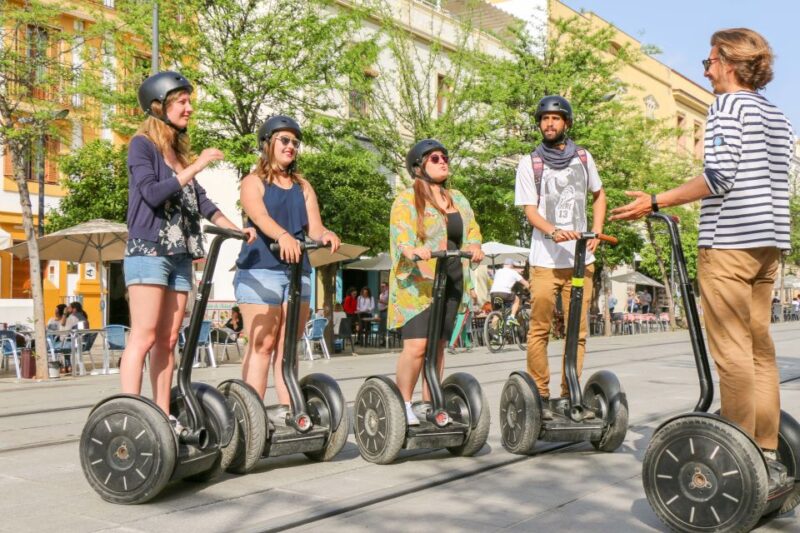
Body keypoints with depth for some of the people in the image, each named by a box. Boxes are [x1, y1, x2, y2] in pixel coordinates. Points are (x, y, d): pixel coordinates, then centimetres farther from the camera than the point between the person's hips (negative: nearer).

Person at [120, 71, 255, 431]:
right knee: (144, 337, -11)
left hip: (179, 255, 7)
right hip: (148, 251, -7)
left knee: (167, 340, 5)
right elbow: (151, 193, -15)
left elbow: (200, 200, 17)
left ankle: (163, 416, 8)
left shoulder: (180, 151, 19)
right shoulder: (142, 144, -2)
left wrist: (235, 229, 6)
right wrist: (196, 167, -14)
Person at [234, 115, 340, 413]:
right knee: (262, 344, -7)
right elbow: (261, 217, -17)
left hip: (298, 270, 5)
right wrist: (283, 235, -37)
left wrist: (326, 235, -20)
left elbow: (314, 226, 5)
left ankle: (287, 408, 8)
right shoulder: (253, 182, 4)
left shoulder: (303, 187, 18)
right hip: (260, 270, -5)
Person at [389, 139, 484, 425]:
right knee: (416, 345, -14)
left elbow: (472, 228, 17)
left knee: (438, 345, 7)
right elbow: (400, 234, -14)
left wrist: (474, 246, -5)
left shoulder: (457, 199, 21)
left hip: (451, 282, 6)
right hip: (418, 283, -6)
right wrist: (413, 251, -35)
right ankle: (404, 404, 0)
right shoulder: (406, 200, 0)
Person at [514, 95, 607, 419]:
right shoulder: (529, 163, 4)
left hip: (580, 257, 3)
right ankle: (540, 395, 5)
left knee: (577, 330, 3)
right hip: (545, 259, -3)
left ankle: (570, 393, 10)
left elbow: (599, 195, 25)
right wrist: (554, 231, -22)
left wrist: (596, 231, 9)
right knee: (539, 329, -2)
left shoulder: (583, 157, 13)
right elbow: (529, 210, -3)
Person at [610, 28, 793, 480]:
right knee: (759, 346, 10)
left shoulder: (729, 104, -5)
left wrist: (656, 202, -14)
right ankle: (768, 453, 13)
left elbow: (720, 175, -16)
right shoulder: (779, 116, 20)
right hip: (770, 241, 9)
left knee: (731, 350, -7)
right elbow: (774, 181, 20)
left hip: (729, 240, -9)